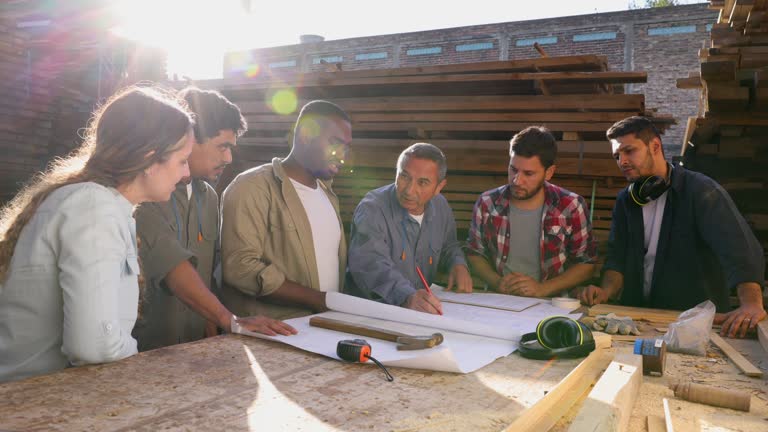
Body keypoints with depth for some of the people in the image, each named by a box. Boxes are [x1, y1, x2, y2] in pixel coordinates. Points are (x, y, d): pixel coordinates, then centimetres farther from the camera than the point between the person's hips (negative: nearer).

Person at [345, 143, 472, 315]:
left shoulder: (441, 206, 3)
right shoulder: (372, 209, -16)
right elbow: (370, 264, -31)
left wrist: (458, 265, 0)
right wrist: (406, 297, -47)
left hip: (423, 311, 4)